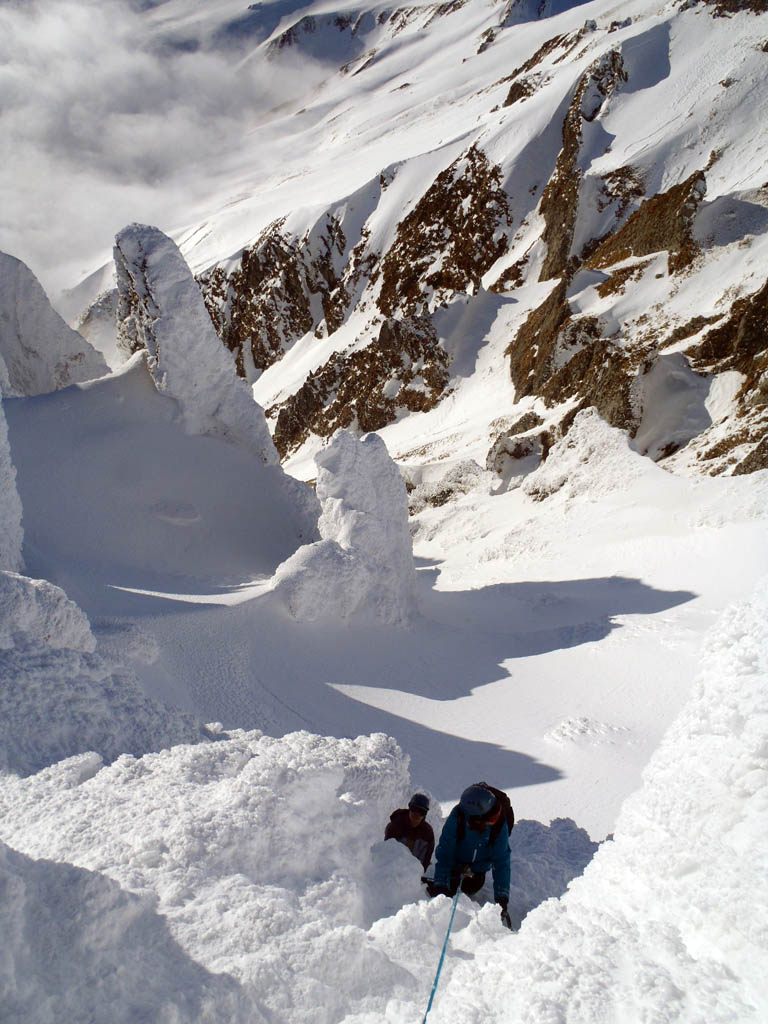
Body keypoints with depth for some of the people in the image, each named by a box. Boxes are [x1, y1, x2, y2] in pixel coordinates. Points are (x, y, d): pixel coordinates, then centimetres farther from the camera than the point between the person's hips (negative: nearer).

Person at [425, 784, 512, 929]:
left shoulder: (500, 824, -32)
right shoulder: (457, 816, -40)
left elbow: (501, 862, -24)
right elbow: (444, 854, -31)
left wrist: (502, 897, -28)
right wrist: (440, 885, -35)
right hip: (455, 861, -2)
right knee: (448, 891, -5)